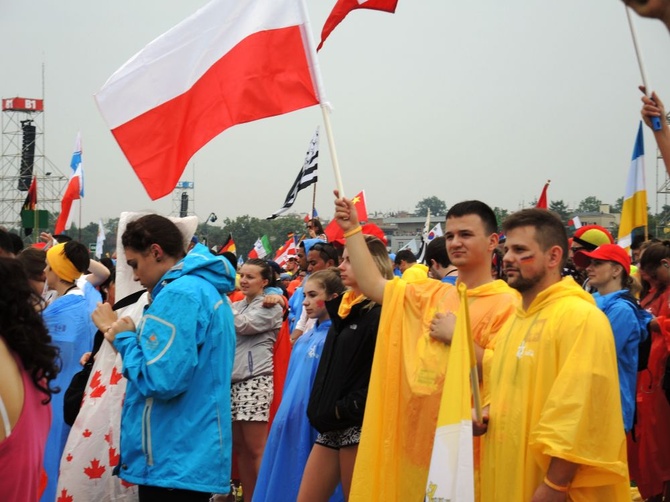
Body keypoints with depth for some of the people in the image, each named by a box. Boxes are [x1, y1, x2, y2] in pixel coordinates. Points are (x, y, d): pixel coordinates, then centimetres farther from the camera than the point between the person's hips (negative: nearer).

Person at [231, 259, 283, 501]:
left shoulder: (270, 307, 0)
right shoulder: (237, 306, 19)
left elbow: (242, 325, -14)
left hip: (255, 380, -7)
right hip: (232, 380, 7)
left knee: (256, 450, -8)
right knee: (240, 448, 7)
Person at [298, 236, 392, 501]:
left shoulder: (380, 313, -12)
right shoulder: (344, 306, 15)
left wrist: (345, 408, -16)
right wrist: (322, 409, 10)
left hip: (358, 426, -9)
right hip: (331, 427, 9)